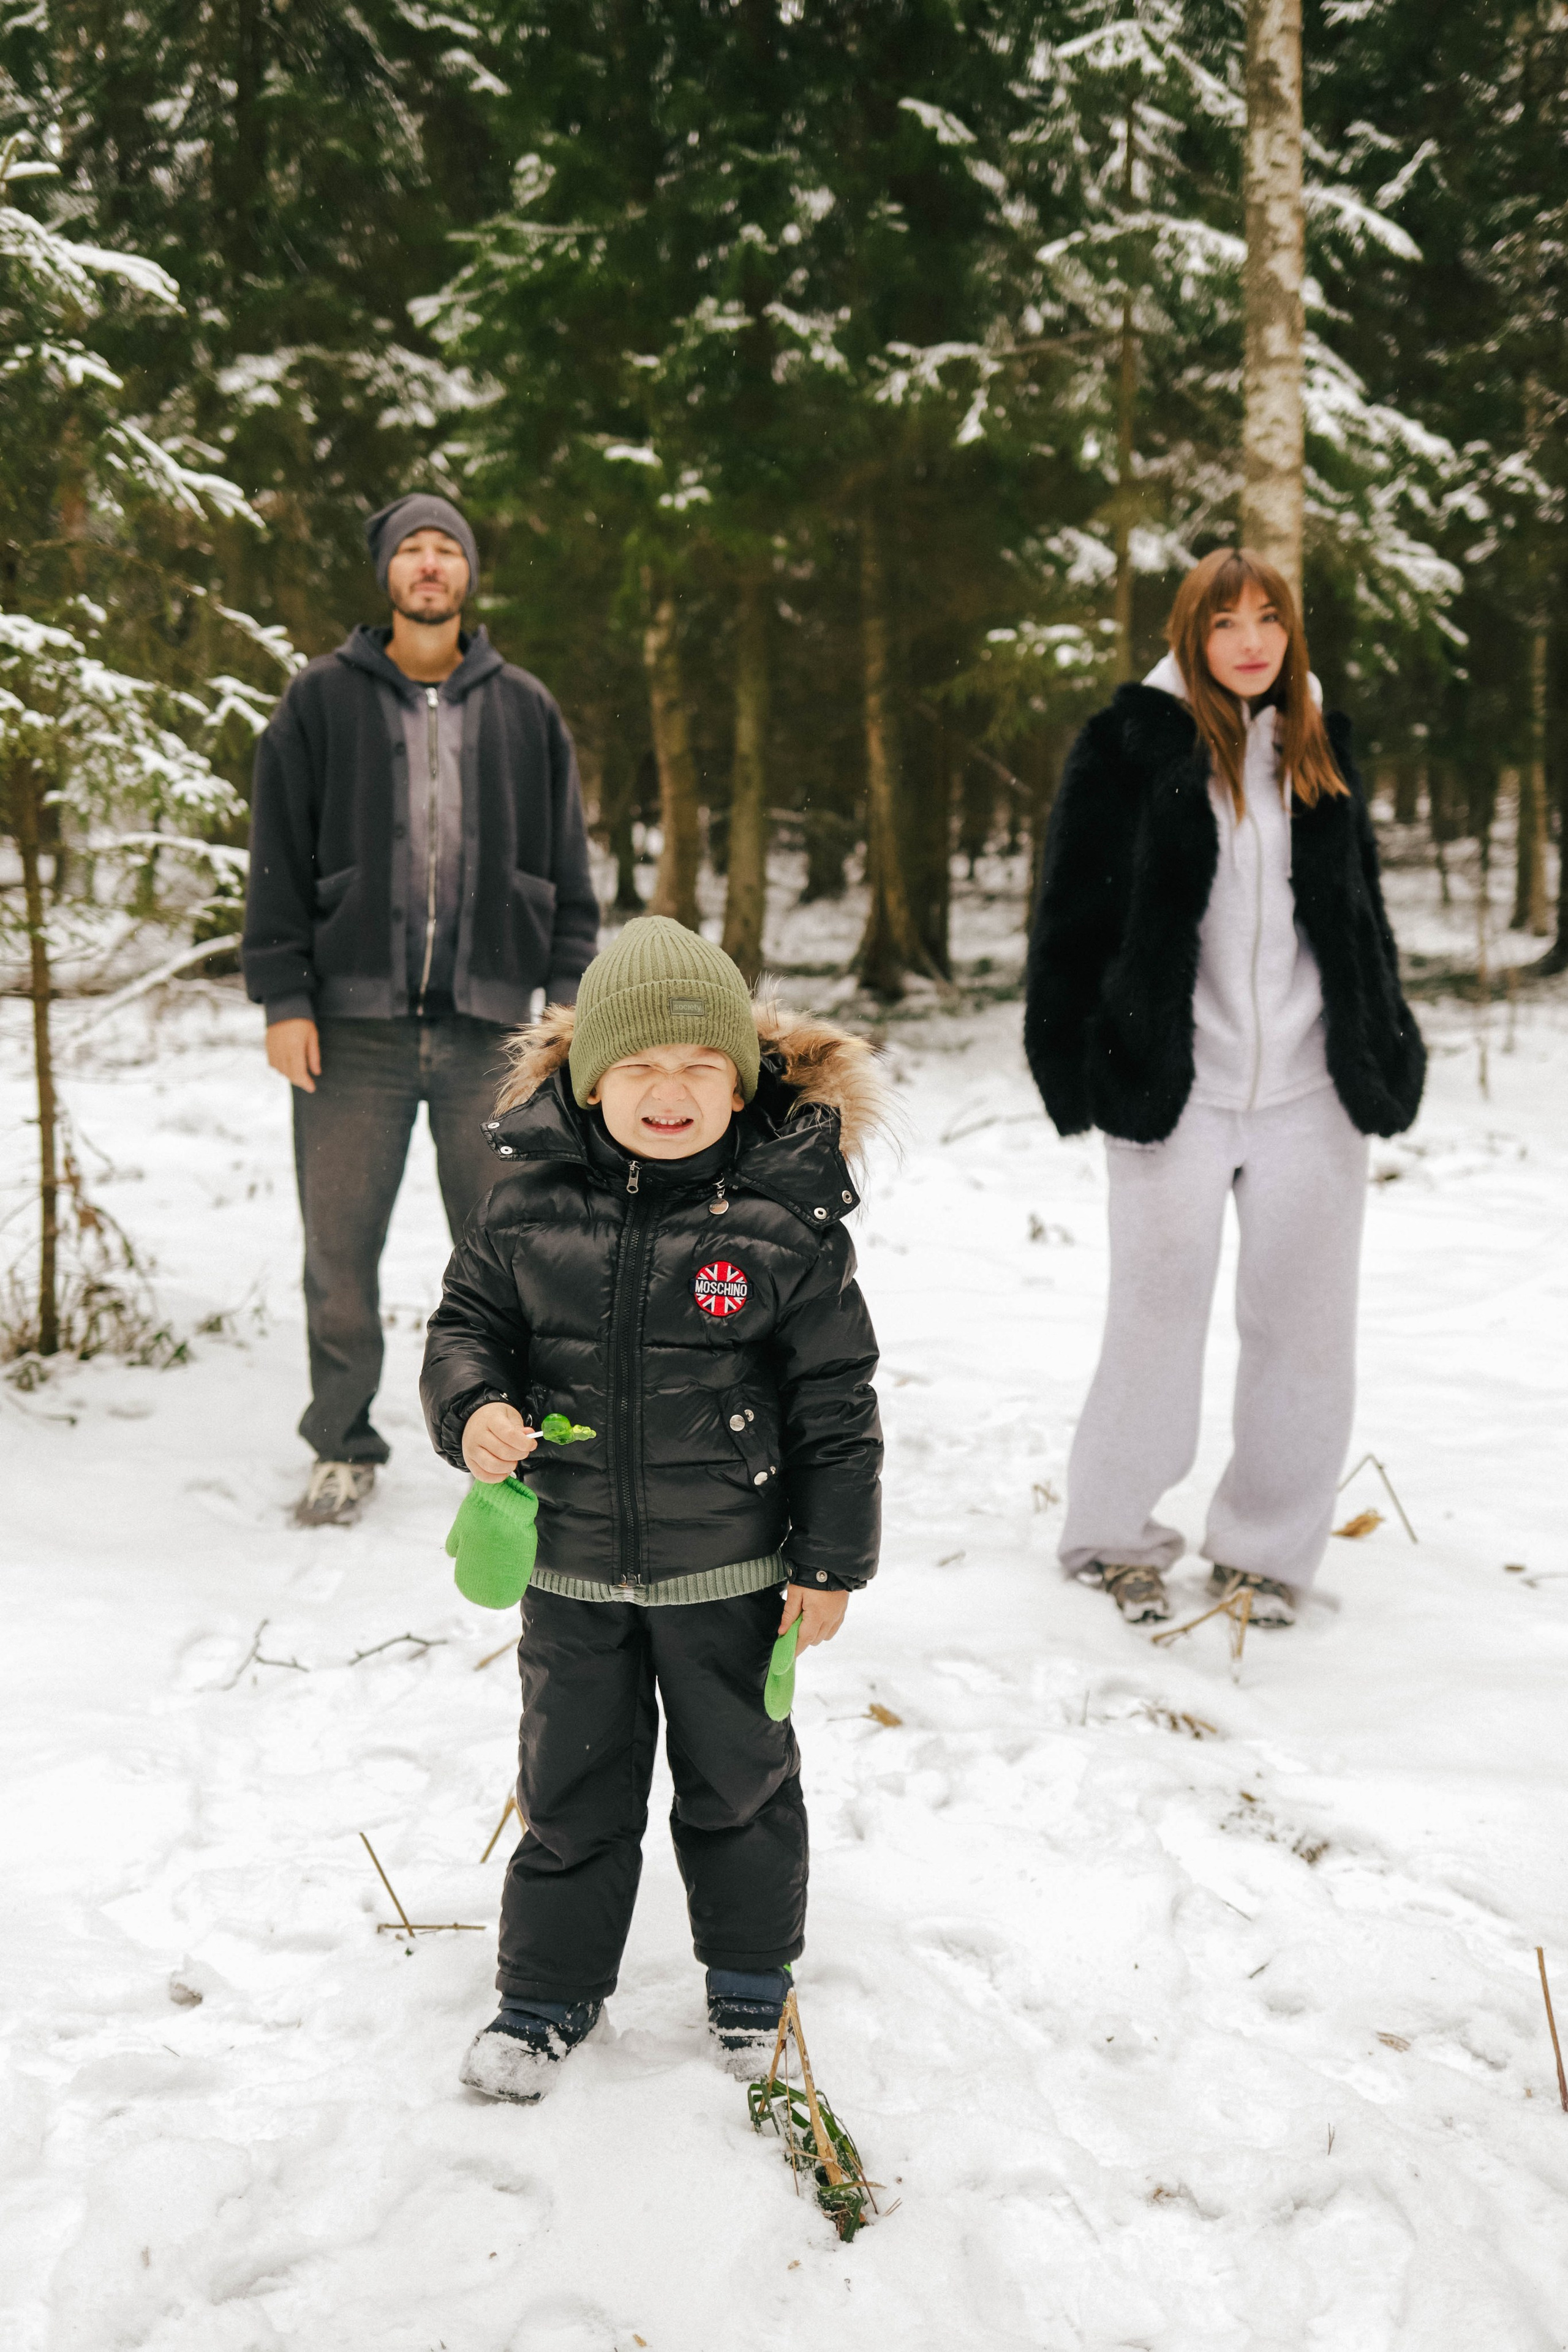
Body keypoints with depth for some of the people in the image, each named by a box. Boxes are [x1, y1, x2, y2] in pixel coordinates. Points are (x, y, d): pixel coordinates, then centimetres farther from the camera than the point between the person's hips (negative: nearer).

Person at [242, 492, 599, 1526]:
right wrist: (283, 997, -4)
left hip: (489, 1023, 1)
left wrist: (575, 994, 3)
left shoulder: (525, 709, 11)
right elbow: (279, 859, 4)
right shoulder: (323, 701, 6)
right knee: (340, 1247, 3)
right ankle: (344, 1447, 18)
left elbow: (567, 867, 12)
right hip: (354, 1023, -1)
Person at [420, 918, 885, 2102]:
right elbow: (468, 1318, 6)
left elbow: (836, 1398, -7)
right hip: (572, 1567, 2)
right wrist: (473, 1405, -17)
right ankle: (550, 1990, 33)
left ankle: (751, 1976, 39)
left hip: (729, 1569, -2)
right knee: (572, 1783, 15)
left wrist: (832, 1559, -6)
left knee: (737, 1777, 16)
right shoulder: (532, 1198, -7)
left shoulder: (785, 1213, -13)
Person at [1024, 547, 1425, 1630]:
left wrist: (1384, 1051, 14)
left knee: (1306, 1328, 7)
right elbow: (1076, 913, -2)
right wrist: (1077, 1066, -7)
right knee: (1158, 1317, 3)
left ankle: (1267, 1549, 23)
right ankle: (1114, 1533, 21)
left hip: (1311, 1091, 4)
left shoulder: (1322, 748, 12)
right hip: (1177, 1086, -4)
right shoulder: (1133, 745, -2)